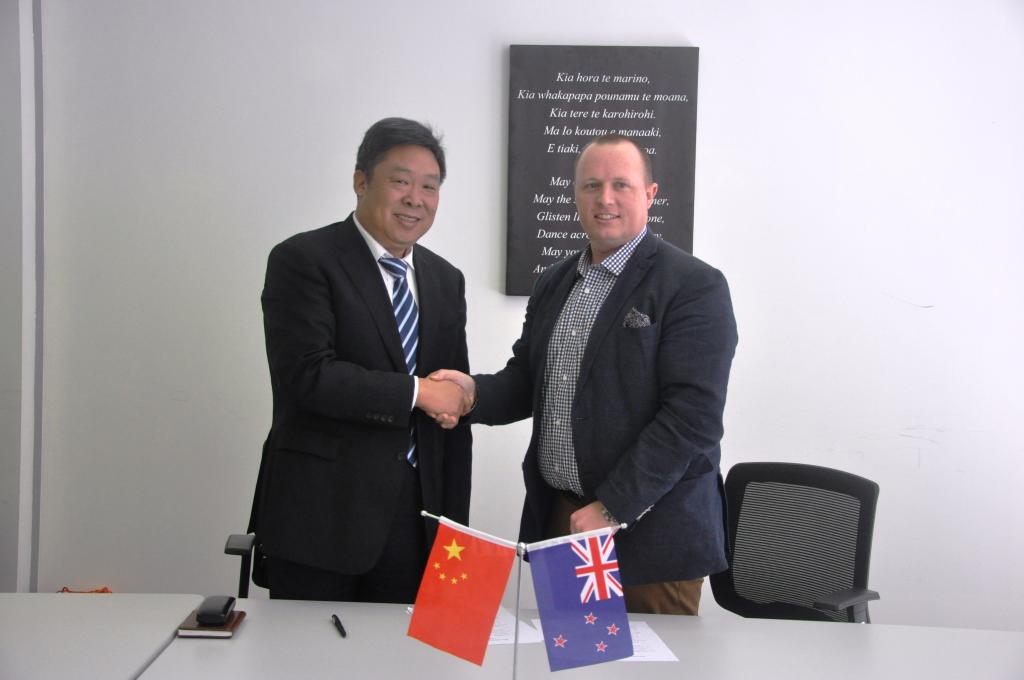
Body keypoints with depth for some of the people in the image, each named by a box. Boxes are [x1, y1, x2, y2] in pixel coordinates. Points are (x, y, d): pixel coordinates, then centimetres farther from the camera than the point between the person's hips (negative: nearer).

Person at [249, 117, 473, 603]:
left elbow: (455, 407, 13)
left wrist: (454, 524, 11)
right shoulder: (302, 260, -7)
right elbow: (306, 376, -19)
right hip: (321, 515, -4)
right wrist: (417, 392, -13)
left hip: (416, 518, 5)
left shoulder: (445, 280, 11)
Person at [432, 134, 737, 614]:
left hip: (650, 528, -6)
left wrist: (611, 508, -19)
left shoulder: (695, 287, -11)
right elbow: (527, 380, 15)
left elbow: (693, 416, -18)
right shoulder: (554, 283, 10)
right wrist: (474, 391, -7)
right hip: (557, 520, 6)